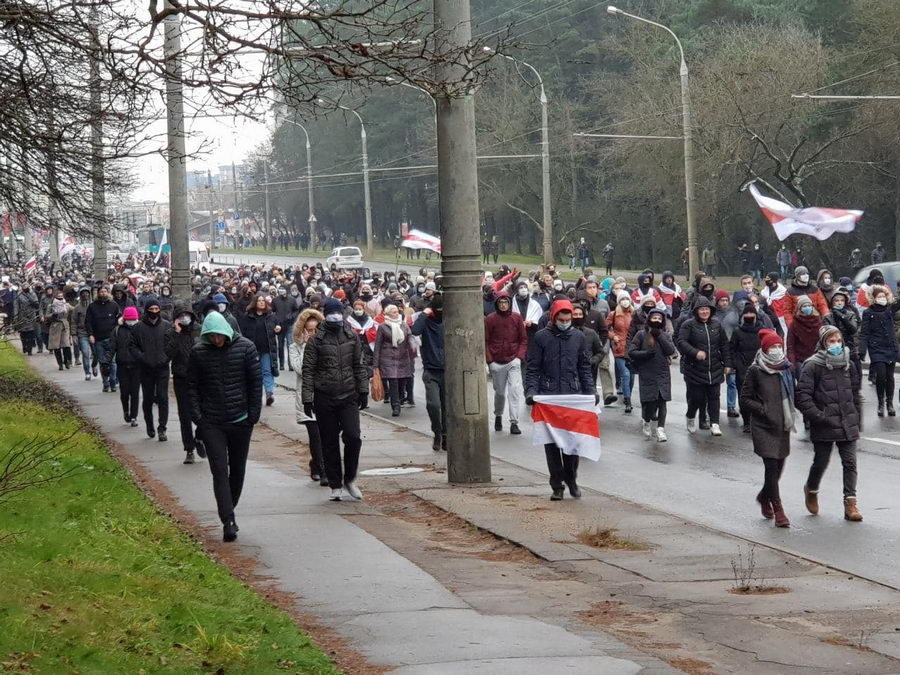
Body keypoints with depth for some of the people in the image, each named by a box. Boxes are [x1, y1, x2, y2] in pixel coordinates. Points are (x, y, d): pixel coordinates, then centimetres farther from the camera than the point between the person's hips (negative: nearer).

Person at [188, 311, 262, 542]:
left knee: (237, 470, 12)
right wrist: (197, 416, -6)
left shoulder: (245, 348, -5)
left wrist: (253, 415, -5)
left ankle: (229, 512, 30)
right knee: (219, 471, -9)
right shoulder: (198, 352, -3)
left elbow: (256, 382, -1)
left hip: (241, 420, 1)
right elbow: (193, 386, 3)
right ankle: (228, 521, -12)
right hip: (211, 423, -1)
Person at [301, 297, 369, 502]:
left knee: (353, 437, -11)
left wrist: (363, 391, 8)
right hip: (325, 398, -1)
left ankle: (350, 479, 9)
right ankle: (335, 486, 13)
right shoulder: (315, 340, -3)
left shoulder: (352, 337, 6)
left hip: (348, 396, 1)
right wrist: (307, 399, -8)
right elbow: (308, 370, -3)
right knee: (330, 443, 4)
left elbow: (359, 366, 12)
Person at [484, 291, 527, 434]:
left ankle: (514, 423, -11)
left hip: (513, 361, 0)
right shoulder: (490, 319, -2)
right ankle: (498, 416, 36)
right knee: (500, 392, 10)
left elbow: (523, 339, 7)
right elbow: (485, 341, 1)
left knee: (515, 390, -11)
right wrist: (490, 361, -4)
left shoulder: (516, 318, 2)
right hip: (496, 363, 0)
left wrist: (519, 356, -4)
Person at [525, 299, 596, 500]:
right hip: (548, 397, -2)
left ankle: (571, 478, 19)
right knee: (551, 442, 0)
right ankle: (557, 485, 6)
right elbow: (532, 369, 2)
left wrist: (591, 391, 2)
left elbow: (585, 369, 14)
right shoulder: (541, 337, 1)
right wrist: (531, 391, -12)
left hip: (574, 395, 2)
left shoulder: (579, 337, 9)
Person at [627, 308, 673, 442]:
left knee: (662, 401, -5)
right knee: (650, 401, -2)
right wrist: (645, 354, -16)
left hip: (663, 374, 2)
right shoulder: (641, 334, 2)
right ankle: (647, 422, 27)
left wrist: (659, 335, -10)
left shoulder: (665, 336, 9)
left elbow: (671, 351, -7)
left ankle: (660, 429, -2)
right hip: (647, 374, -2)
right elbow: (631, 352, -3)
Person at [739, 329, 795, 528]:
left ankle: (764, 496, 38)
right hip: (763, 427, -5)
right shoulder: (755, 371, -6)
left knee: (779, 466, 11)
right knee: (772, 466, -10)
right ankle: (777, 510, -5)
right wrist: (764, 410, -16)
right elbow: (745, 400, -5)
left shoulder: (786, 369, 9)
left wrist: (790, 414, 7)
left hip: (782, 426, 5)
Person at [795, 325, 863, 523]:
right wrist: (818, 416, -17)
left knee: (850, 462, -3)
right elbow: (802, 397, -13)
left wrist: (858, 420, 14)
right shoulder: (813, 366, -9)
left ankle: (850, 503, -2)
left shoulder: (849, 365, 8)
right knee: (821, 462, 8)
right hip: (824, 426, -4)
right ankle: (811, 490, 37)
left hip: (848, 424, 4)